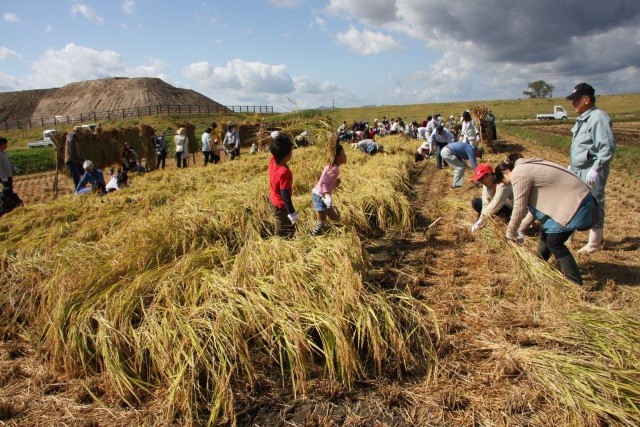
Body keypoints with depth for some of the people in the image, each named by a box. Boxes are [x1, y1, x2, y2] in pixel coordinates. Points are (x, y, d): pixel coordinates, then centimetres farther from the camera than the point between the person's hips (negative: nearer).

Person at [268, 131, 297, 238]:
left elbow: (274, 150, 13)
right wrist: (292, 213, -23)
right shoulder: (284, 172, -33)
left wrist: (275, 138, -2)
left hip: (273, 201, 9)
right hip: (281, 206, -9)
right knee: (283, 233, 9)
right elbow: (285, 195, -29)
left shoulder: (273, 161, -12)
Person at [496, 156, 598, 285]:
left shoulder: (518, 174, -16)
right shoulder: (526, 167, 15)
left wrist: (511, 232, -2)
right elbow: (535, 203, 20)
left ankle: (575, 283, 4)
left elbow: (519, 208, -15)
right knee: (546, 231, 20)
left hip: (575, 205, -10)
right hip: (575, 198, 10)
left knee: (554, 243, -4)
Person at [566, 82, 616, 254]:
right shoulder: (582, 119, 13)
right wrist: (571, 165, 22)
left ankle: (594, 243, 14)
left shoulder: (598, 118, -16)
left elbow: (608, 147, -22)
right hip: (577, 172, 9)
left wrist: (595, 169, -24)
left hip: (592, 173, -9)